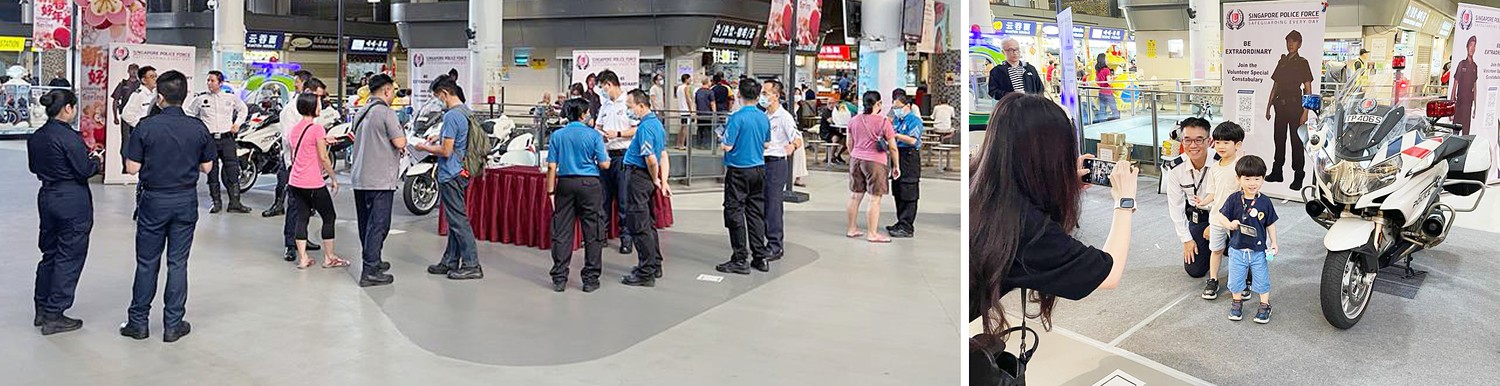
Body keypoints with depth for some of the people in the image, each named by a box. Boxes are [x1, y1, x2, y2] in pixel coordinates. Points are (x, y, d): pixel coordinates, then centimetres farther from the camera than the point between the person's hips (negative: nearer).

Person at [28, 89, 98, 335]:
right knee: (70, 257, 1)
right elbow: (85, 171, -17)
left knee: (49, 252, 19)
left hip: (47, 196, 8)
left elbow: (34, 167, 15)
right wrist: (95, 160, 5)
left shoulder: (36, 137, 5)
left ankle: (42, 310, 25)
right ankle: (54, 316, 4)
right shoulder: (69, 137, -19)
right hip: (73, 201, -8)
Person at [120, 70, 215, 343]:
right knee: (178, 263, 7)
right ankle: (173, 325, 11)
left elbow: (132, 168, -9)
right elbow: (207, 167, 1)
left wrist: (152, 158, 9)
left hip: (154, 200, -1)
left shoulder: (146, 127, -12)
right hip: (186, 201, 1)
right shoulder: (198, 128, -6)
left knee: (147, 263, 10)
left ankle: (138, 322, 18)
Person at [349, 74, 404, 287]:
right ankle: (370, 272, -6)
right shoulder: (386, 112, -13)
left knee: (366, 223, 17)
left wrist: (397, 149, 18)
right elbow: (400, 142, -16)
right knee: (379, 224, -5)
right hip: (380, 180, -9)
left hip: (359, 178, 9)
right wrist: (401, 129, 5)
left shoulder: (361, 113, 14)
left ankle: (372, 260, 30)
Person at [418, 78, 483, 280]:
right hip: (459, 172, 10)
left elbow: (446, 151, -20)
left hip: (450, 176, -10)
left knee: (458, 220, -6)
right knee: (453, 220, 15)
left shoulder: (452, 116, -19)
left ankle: (472, 265, -3)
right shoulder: (465, 111, 11)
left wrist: (425, 148, -5)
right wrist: (439, 138, 16)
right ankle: (450, 261, 24)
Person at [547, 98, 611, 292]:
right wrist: (606, 157, 17)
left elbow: (552, 167, 1)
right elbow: (604, 164, -5)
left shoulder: (557, 135, 3)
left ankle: (559, 279, 10)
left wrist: (551, 191, 7)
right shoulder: (594, 135, -4)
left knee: (562, 232, 7)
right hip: (589, 184, -3)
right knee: (593, 233, 6)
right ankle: (590, 279, 8)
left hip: (565, 184, 3)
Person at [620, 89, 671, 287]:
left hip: (638, 176, -10)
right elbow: (663, 155, 14)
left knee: (639, 226, -5)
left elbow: (651, 160, -25)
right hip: (646, 178, 10)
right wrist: (663, 181, 10)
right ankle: (654, 266, 28)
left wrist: (655, 180, -9)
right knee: (648, 223, 19)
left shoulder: (645, 127, -20)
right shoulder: (657, 123, 12)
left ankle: (646, 274, -2)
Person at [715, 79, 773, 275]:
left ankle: (740, 260, 0)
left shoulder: (737, 118, -16)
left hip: (738, 171, -6)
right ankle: (759, 257, 15)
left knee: (734, 213, 0)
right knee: (756, 213, 12)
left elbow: (727, 146, -17)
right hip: (759, 169, 6)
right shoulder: (764, 118, 3)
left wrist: (722, 141, 3)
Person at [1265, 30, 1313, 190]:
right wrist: (1269, 106, 13)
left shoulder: (1302, 63, -2)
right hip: (1281, 104, 5)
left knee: (1296, 141, -3)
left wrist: (1305, 111, -12)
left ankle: (1298, 177, 1)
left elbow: (1308, 89, -5)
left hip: (1295, 104, -5)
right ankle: (1277, 173, 20)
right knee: (1279, 138, 11)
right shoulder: (1282, 62, 13)